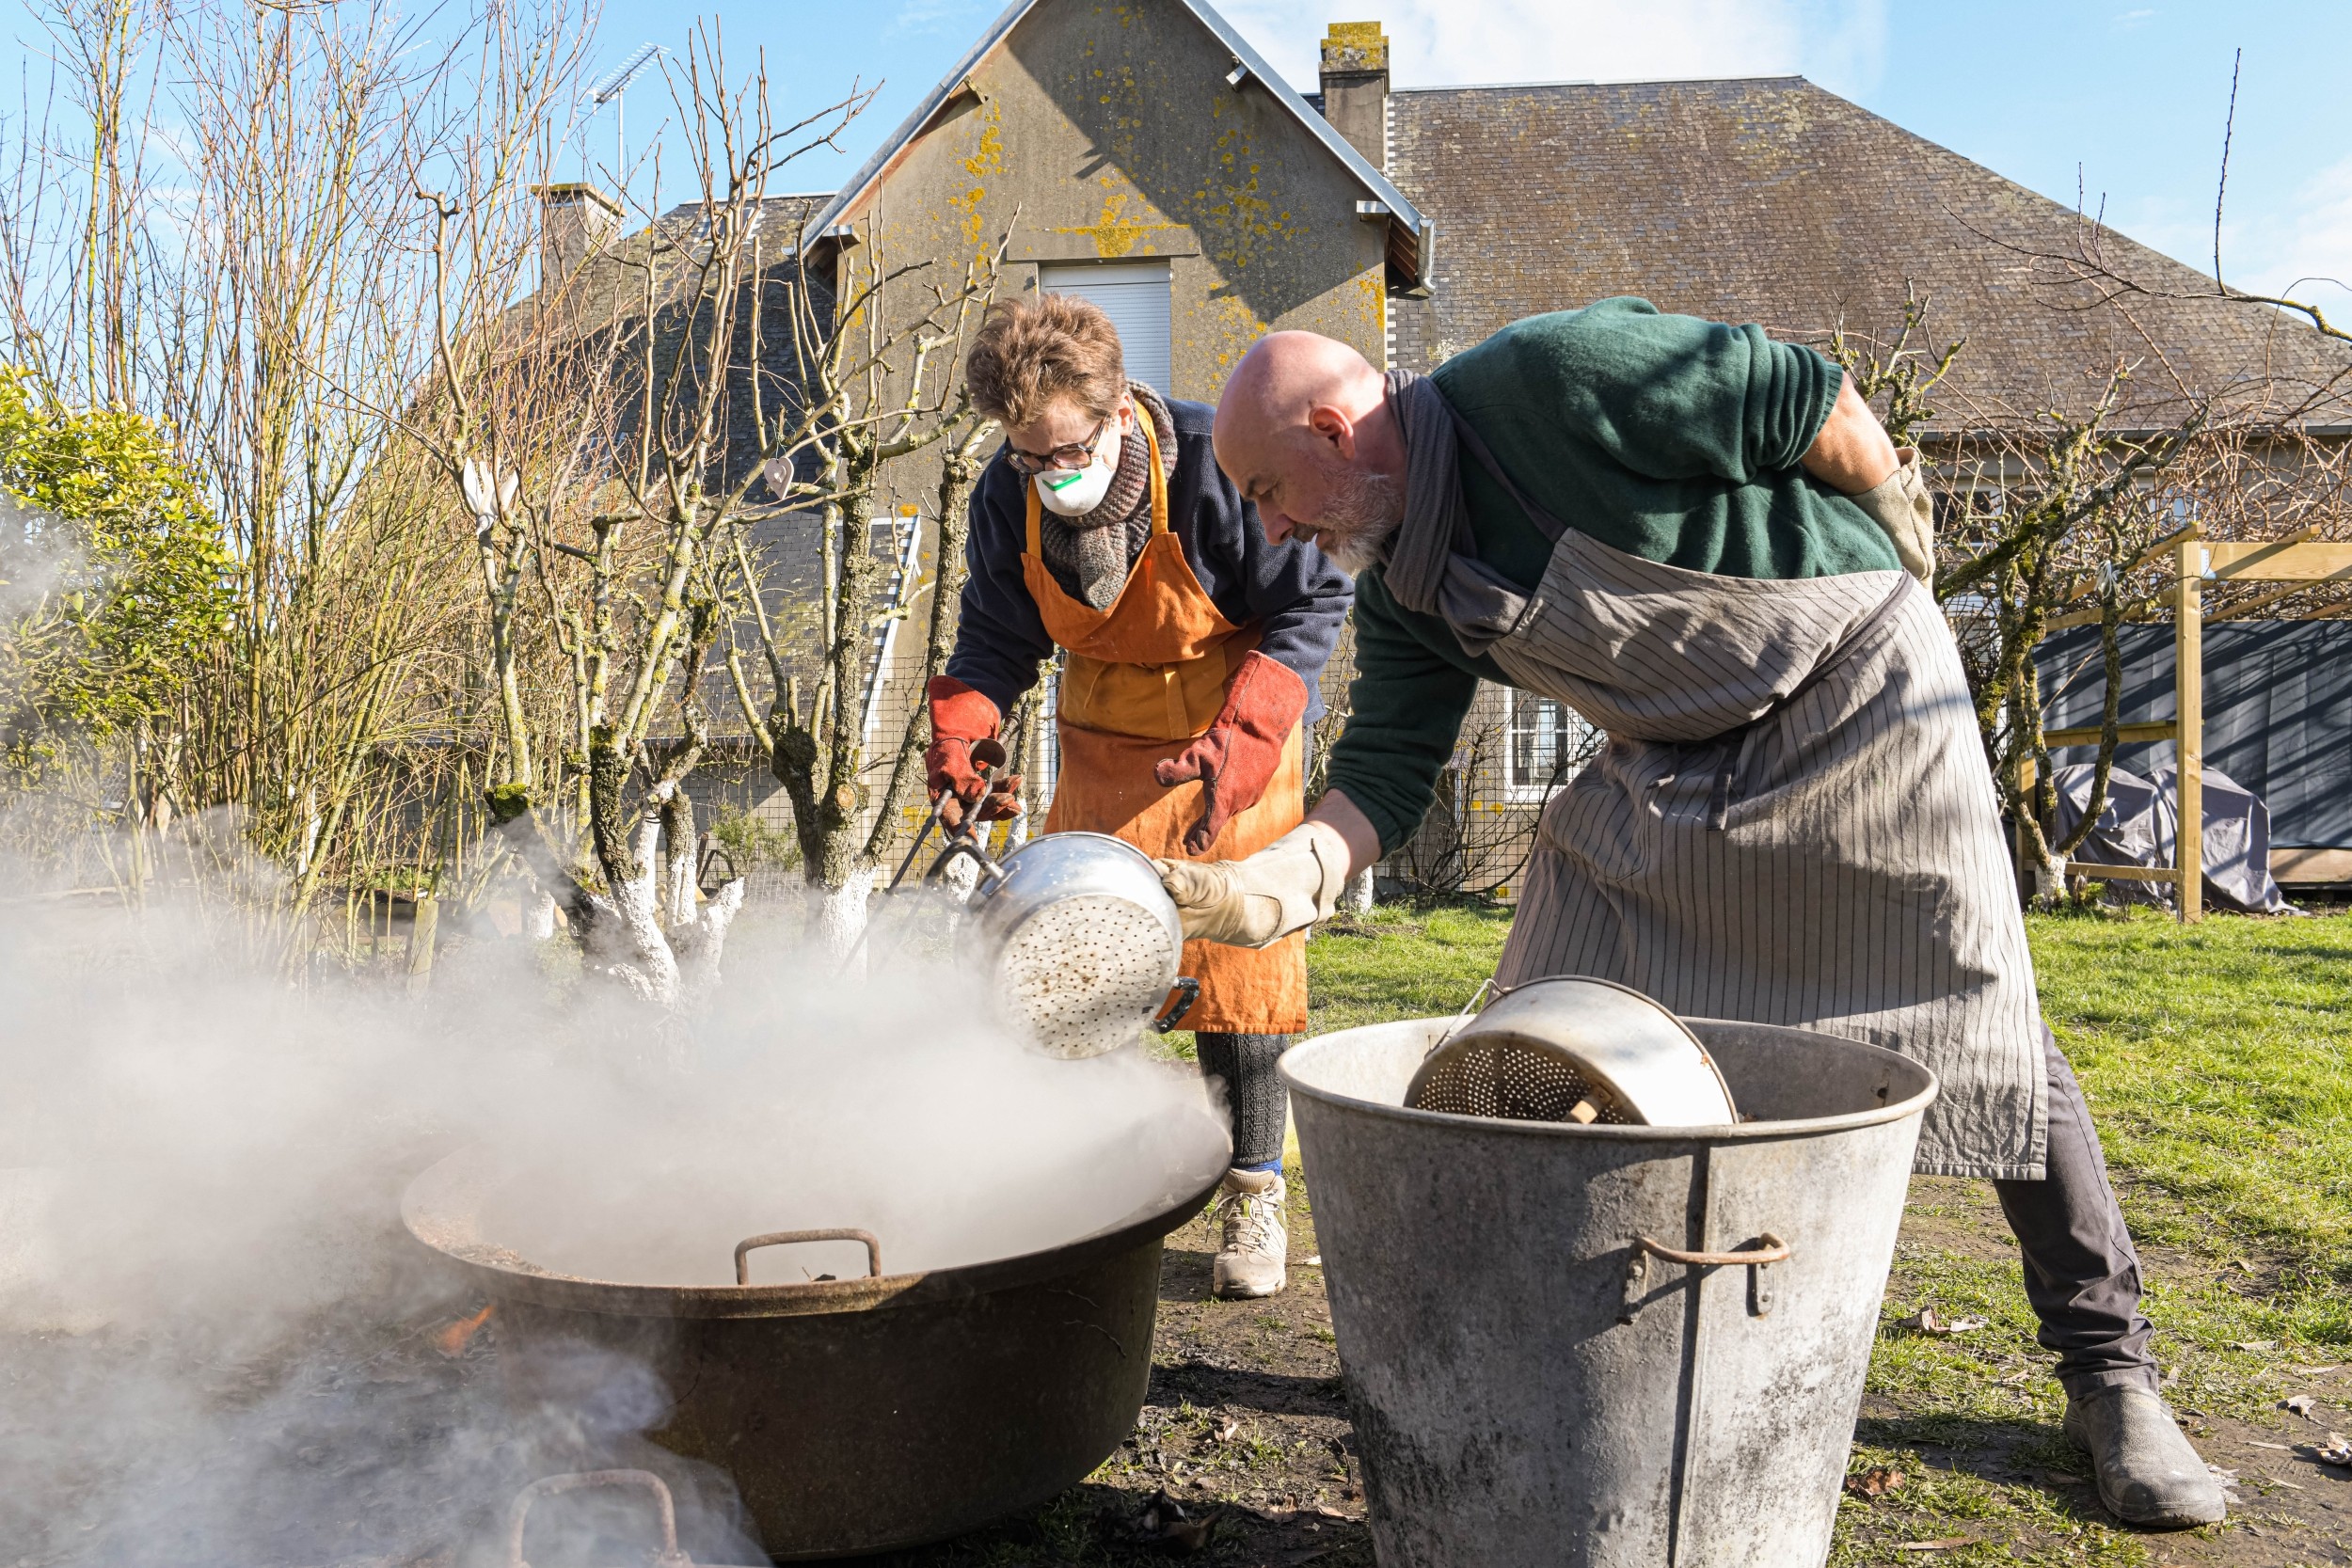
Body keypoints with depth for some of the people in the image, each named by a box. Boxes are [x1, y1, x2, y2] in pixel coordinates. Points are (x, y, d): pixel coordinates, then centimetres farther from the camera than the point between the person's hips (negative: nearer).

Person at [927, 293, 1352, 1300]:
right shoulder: (1008, 497, -10)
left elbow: (1313, 601, -15)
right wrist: (957, 726, -17)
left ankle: (1253, 1193, 12)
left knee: (1240, 957, -5)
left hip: (1241, 735, -4)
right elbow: (998, 636, 3)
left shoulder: (1217, 463, -24)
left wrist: (1241, 734, -26)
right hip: (1103, 747, 4)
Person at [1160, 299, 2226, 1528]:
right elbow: (1383, 777, -5)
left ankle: (2109, 1376, 15)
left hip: (1852, 681, -6)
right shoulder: (1399, 590, -3)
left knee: (1987, 1031, -2)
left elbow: (1811, 397, -18)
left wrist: (1889, 531, -2)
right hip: (1672, 760, 6)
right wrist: (1273, 877, -22)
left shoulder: (1548, 378, -26)